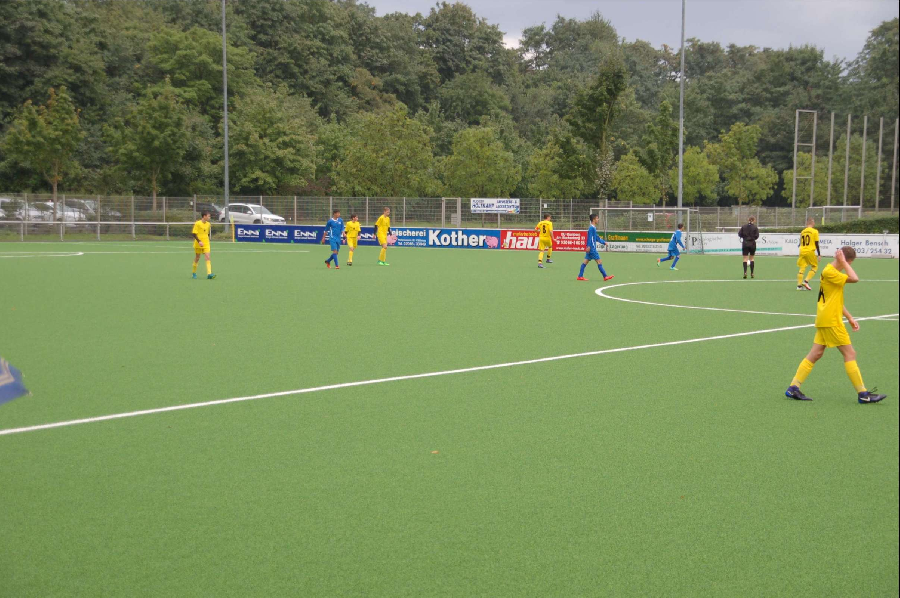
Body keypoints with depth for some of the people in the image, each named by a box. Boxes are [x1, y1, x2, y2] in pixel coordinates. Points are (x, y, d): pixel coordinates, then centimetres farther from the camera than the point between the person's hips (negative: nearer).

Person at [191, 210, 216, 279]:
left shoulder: (208, 224, 7)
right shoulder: (197, 223, -11)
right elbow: (194, 234, -13)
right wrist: (199, 241, -23)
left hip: (206, 244, 4)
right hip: (198, 244, -4)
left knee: (208, 257, -11)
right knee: (197, 258, 9)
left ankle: (209, 274, -20)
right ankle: (193, 273, 27)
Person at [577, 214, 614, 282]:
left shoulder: (594, 228, 17)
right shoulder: (592, 228, -15)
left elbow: (596, 237, 25)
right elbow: (590, 237, -23)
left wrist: (604, 242, 27)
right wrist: (589, 246, -29)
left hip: (590, 248, 10)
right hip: (591, 248, -10)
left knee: (586, 261, 9)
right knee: (599, 261, -5)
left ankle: (580, 276, 8)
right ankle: (605, 276, -1)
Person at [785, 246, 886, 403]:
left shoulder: (834, 272, 17)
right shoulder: (829, 272, -15)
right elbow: (854, 279, -24)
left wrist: (850, 318, 19)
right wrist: (843, 262, -15)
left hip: (824, 321, 10)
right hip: (831, 321, -10)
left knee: (815, 354, 8)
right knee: (850, 353, -5)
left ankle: (793, 388, 6)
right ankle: (862, 393, -2)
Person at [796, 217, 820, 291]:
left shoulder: (802, 231, 9)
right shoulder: (815, 231, -4)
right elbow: (816, 244, -5)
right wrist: (819, 254, 0)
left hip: (802, 251, 4)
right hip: (810, 252, -4)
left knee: (802, 268, 6)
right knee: (815, 267, 11)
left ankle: (799, 285, 2)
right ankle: (806, 281, -4)